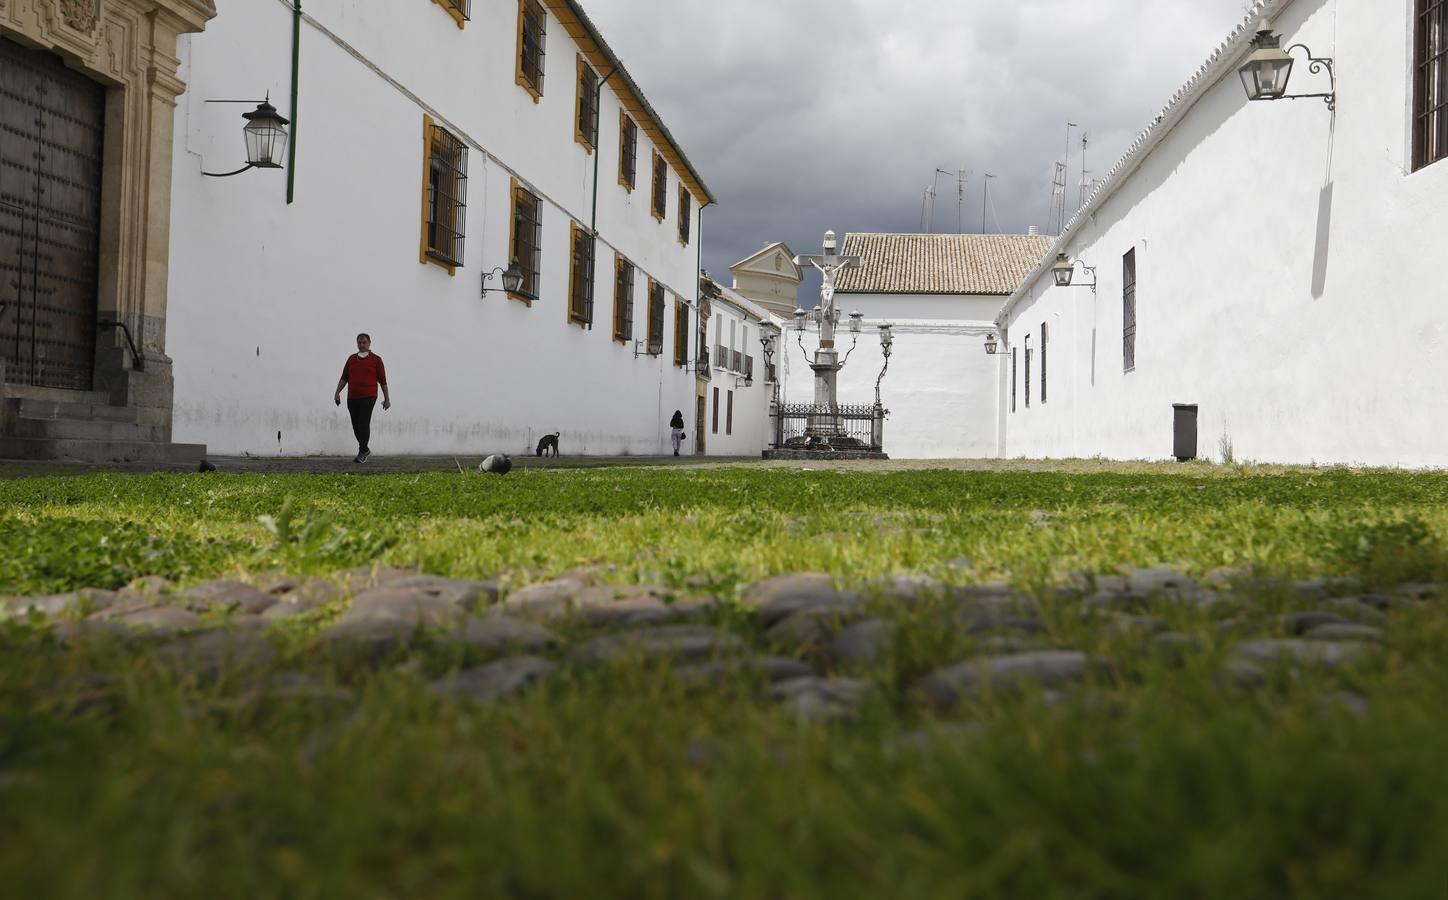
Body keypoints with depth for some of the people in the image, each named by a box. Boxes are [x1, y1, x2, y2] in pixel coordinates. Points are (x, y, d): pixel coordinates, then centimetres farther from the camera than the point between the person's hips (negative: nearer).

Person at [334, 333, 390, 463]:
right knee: (356, 425, 7)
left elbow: (382, 380, 4)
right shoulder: (351, 359, 13)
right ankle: (365, 450, 24)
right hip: (352, 397, 4)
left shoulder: (376, 359, 3)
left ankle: (362, 452, -5)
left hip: (368, 397, -4)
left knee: (364, 424, -12)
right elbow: (344, 378, 13)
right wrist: (337, 393, 2)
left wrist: (387, 399, 4)